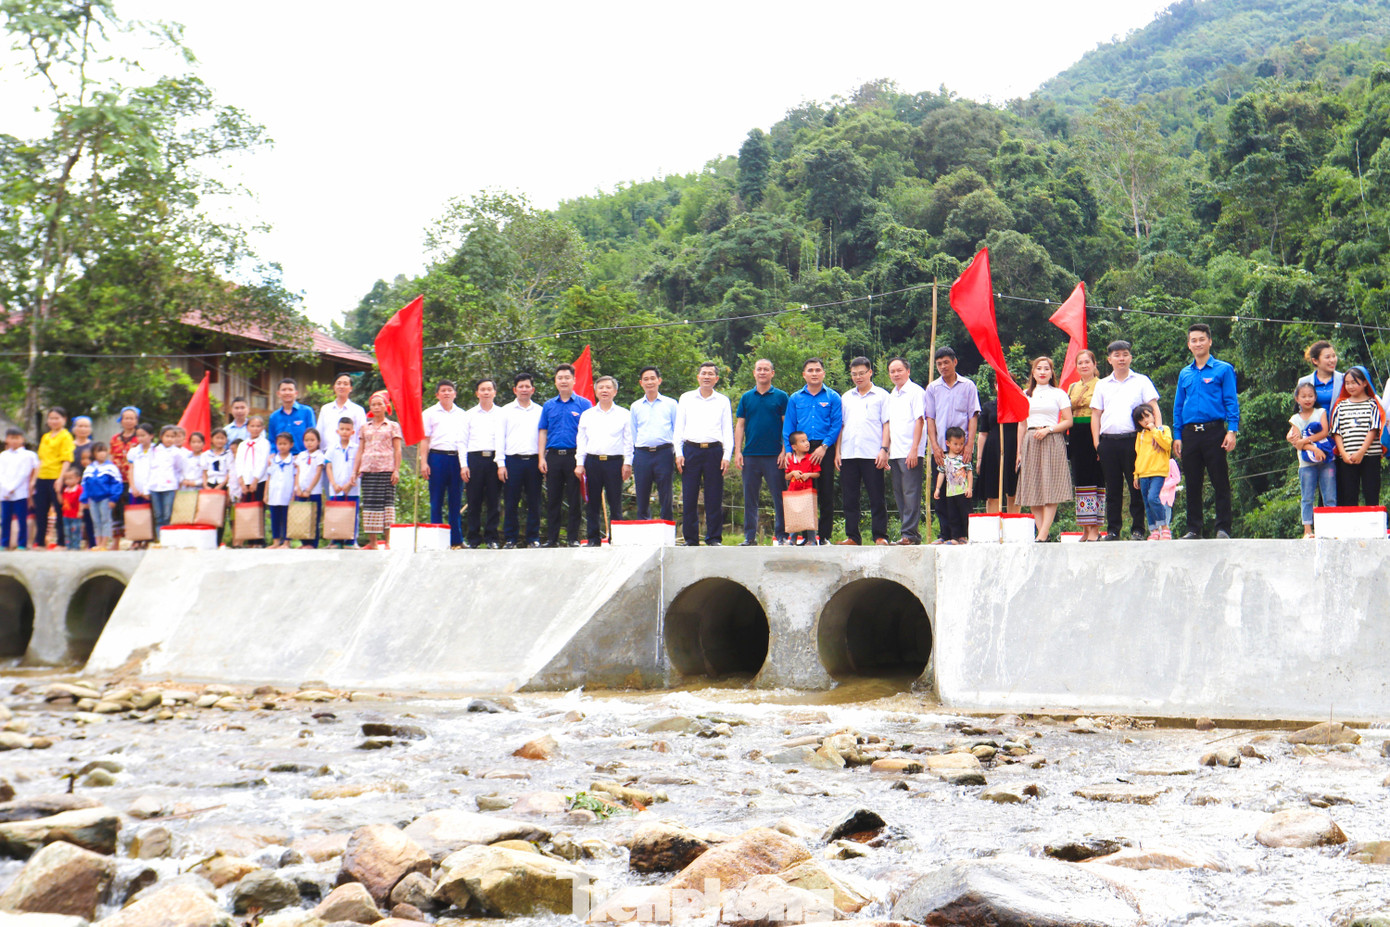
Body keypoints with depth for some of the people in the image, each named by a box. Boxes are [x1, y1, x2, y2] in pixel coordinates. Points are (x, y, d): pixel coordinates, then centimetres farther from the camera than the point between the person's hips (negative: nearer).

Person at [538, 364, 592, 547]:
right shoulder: (548, 406, 13)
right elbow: (542, 432, 13)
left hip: (574, 456, -3)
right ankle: (552, 538, 9)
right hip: (553, 456, 3)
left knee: (574, 500, -1)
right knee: (552, 499, 5)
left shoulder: (583, 404, 4)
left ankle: (573, 538, 4)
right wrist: (542, 458, 3)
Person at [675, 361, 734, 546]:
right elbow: (679, 428, 11)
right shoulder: (686, 398, 12)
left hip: (714, 450, 0)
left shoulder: (723, 401, 12)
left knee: (714, 498, -1)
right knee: (689, 497, -1)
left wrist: (727, 455, -2)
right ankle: (690, 539, 5)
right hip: (691, 450, 0)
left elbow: (728, 430, 10)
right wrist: (678, 453, 0)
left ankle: (714, 538, 6)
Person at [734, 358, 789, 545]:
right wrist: (737, 451, 1)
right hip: (750, 455, 3)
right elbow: (740, 425, 10)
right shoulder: (746, 398, 12)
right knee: (750, 498, 5)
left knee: (779, 497, -2)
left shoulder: (781, 397, 5)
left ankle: (781, 535, 3)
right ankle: (750, 536, 10)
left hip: (774, 456, -3)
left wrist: (785, 451, -7)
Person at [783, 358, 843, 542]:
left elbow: (837, 425, -1)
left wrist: (824, 446, -12)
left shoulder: (832, 397, 6)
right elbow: (788, 428, 10)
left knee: (826, 493, -2)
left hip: (824, 449, -1)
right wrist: (788, 451, -2)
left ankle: (824, 535, 2)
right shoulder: (795, 399, 12)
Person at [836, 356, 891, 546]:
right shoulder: (846, 397, 18)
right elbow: (841, 425, 18)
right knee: (850, 498, 4)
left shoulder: (881, 395, 7)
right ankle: (852, 536, 9)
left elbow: (886, 424, 2)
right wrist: (837, 451, 9)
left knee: (876, 498, -3)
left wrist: (884, 449, -9)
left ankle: (880, 536, 1)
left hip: (872, 455, -4)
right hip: (848, 455, 4)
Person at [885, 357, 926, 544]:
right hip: (894, 452, 8)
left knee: (911, 493, -9)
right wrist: (885, 450, 13)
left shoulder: (916, 392, -3)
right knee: (899, 495, 6)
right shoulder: (891, 396, 20)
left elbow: (919, 420, -10)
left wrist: (914, 449, -17)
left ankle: (910, 533, -10)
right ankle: (907, 532, 10)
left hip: (910, 453, -8)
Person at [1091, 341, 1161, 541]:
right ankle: (1113, 529, 8)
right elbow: (1096, 414, 14)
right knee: (1113, 488, 4)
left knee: (1137, 487, -2)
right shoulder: (1102, 385, 16)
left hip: (1133, 440, -2)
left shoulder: (1141, 381, 10)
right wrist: (1096, 441, 3)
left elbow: (1154, 409, 5)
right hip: (1108, 441, 2)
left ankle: (1138, 529, 3)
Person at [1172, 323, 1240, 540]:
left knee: (1220, 482, -3)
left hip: (1214, 431, -4)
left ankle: (1223, 528, 1)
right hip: (1190, 433, 4)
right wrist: (1177, 436, 8)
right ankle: (1194, 529, 12)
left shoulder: (1223, 369, 3)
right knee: (1192, 484, 6)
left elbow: (1231, 402, -1)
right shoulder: (1184, 374, 15)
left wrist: (1232, 431, -11)